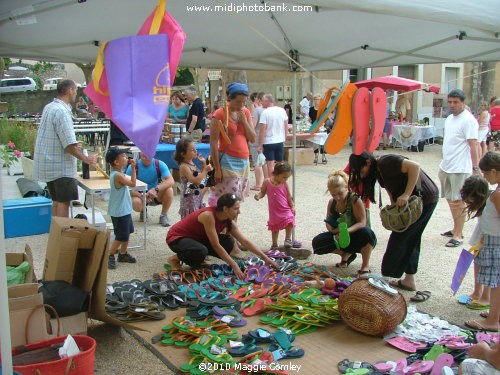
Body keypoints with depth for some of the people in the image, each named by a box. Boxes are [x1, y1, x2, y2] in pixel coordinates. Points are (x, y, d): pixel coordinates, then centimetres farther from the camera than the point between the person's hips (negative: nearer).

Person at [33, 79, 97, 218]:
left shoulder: (49, 107, 11)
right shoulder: (61, 111, -19)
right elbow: (70, 145, -21)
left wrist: (73, 146, 19)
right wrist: (86, 159, -12)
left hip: (48, 163, 10)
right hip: (60, 166, -10)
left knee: (57, 200, 16)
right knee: (64, 201, -3)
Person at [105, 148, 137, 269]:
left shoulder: (115, 173, 6)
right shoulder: (118, 175, -24)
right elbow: (133, 183, -23)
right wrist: (133, 168, -21)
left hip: (124, 209, 10)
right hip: (119, 212, -10)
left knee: (127, 232, 21)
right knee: (121, 237, -2)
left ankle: (123, 254, 33)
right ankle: (110, 256, 10)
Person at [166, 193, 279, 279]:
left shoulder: (228, 220, -8)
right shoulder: (208, 215, -32)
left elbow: (245, 241, -5)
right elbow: (216, 245, -31)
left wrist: (265, 257, -7)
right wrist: (234, 265, -31)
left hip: (197, 238, 8)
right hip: (177, 237, -8)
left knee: (228, 242, -10)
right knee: (201, 251, -38)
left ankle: (198, 259, 6)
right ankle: (175, 258, -9)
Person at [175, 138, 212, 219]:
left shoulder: (192, 164, 9)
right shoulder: (184, 167, -16)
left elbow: (202, 176, 19)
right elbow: (195, 181, -25)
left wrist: (204, 164, 10)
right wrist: (206, 170, -19)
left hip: (198, 197, 8)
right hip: (189, 198, -8)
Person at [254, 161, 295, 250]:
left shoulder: (285, 184, -6)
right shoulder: (267, 182, -9)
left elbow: (289, 196, 1)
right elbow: (262, 192, 1)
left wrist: (292, 206, -5)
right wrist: (258, 195, -19)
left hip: (286, 210, 0)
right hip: (274, 212, 0)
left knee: (289, 223, -17)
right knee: (275, 228, 13)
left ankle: (288, 239, 6)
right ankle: (274, 244, 31)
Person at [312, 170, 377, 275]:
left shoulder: (355, 200, -19)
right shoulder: (332, 203, -2)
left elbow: (362, 223, -23)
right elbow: (328, 223, 1)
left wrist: (347, 231, -40)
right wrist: (333, 229, -23)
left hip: (356, 237, -5)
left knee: (366, 232, -40)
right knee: (317, 242, -14)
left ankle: (366, 265, -15)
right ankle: (347, 255, 7)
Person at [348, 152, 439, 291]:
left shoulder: (386, 163, -21)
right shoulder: (378, 172, 7)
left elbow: (414, 166, -29)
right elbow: (391, 190, 7)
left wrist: (406, 195, -30)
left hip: (424, 198, -10)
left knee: (399, 237, -6)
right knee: (411, 238, 14)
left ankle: (386, 278, 2)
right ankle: (409, 280, 22)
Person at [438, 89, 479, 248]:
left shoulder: (468, 120, -13)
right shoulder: (449, 118, 13)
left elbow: (473, 145, -17)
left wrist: (475, 167, -21)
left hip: (460, 169, -9)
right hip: (446, 167, 9)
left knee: (458, 201, -3)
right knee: (451, 199, 17)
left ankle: (458, 235, 5)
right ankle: (456, 229, 30)